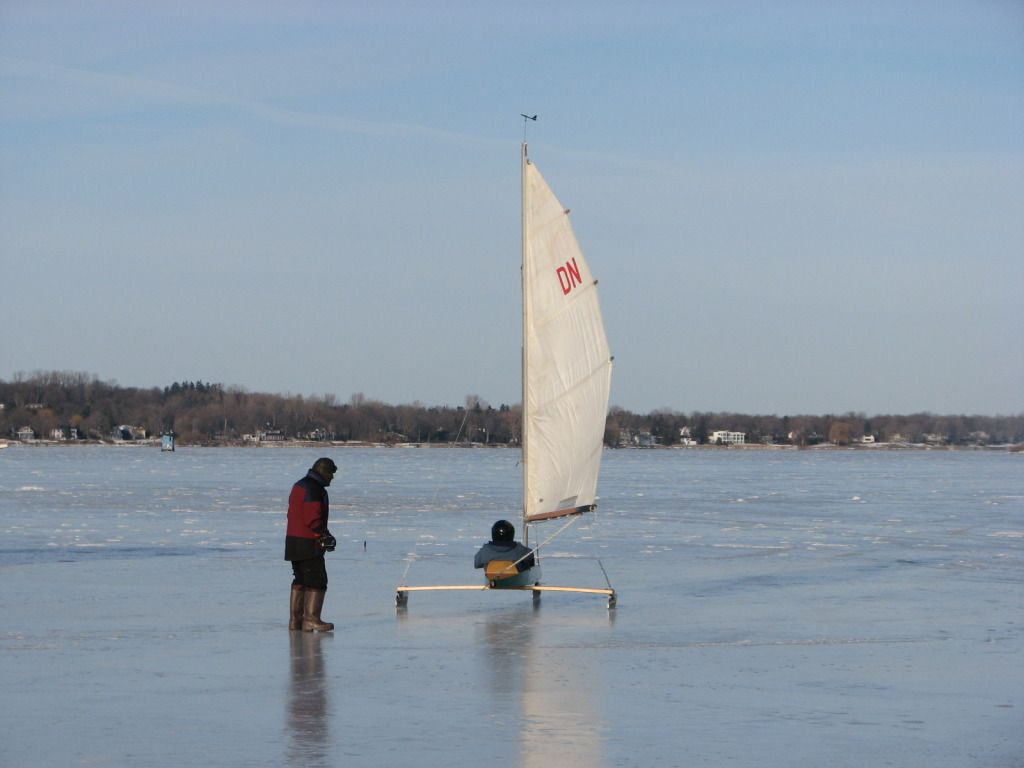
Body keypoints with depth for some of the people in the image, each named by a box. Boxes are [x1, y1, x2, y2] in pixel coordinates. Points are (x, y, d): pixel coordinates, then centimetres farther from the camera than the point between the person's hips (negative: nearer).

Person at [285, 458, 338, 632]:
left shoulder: (299, 486, 16)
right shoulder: (314, 489, -16)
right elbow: (313, 519, -22)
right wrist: (325, 536, -9)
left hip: (293, 539, 10)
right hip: (309, 544, -10)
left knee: (300, 581, 14)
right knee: (317, 581, -7)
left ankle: (295, 619, 15)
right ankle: (311, 619, -11)